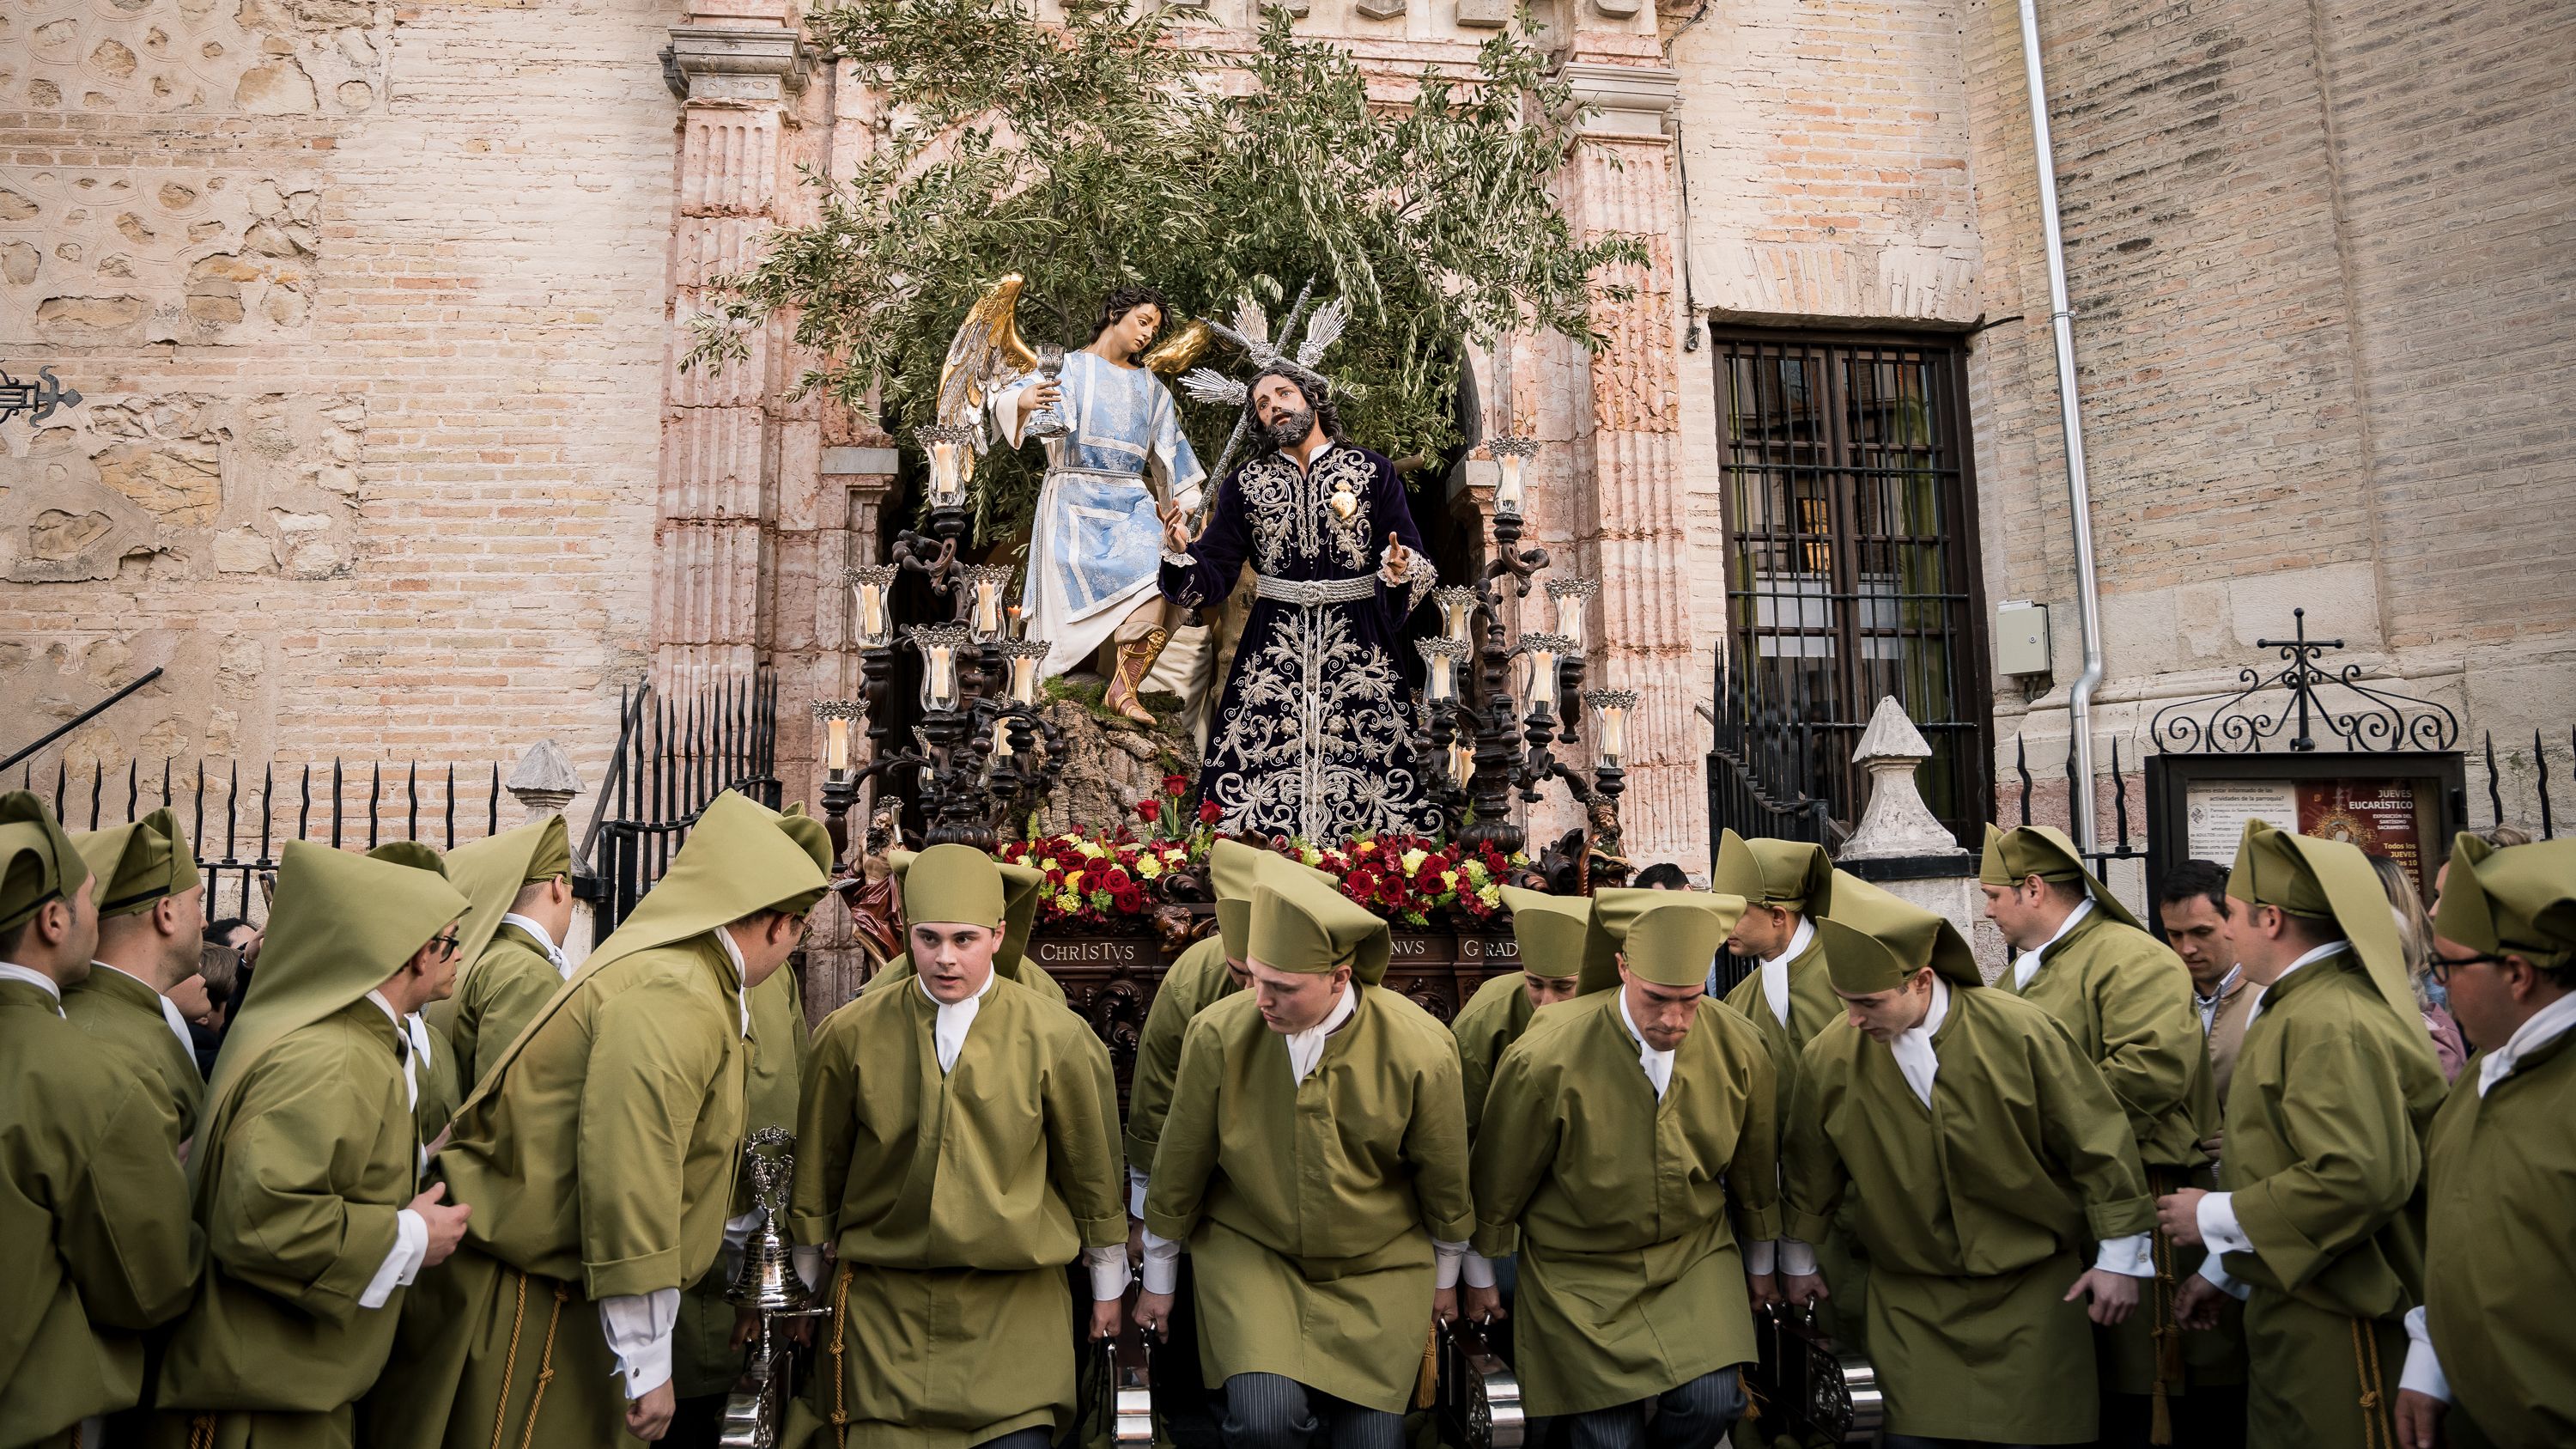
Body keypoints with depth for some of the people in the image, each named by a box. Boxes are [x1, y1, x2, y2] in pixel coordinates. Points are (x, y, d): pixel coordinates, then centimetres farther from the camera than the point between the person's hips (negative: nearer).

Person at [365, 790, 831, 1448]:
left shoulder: (679, 974, 11)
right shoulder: (671, 1003, -22)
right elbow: (627, 1183, -25)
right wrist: (647, 1364, -18)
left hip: (563, 1287, 10)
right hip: (522, 1301, -9)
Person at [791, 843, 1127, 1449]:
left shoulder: (1059, 1039, -6)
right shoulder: (850, 1035, -4)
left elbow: (1092, 1169, 5)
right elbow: (818, 1169, 9)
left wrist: (1108, 1285, 13)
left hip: (1014, 1307, -1)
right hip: (883, 1305, 1)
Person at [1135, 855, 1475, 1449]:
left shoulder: (1422, 1049, -20)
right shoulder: (1219, 1033, -19)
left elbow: (1444, 1176, -2)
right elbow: (1180, 1164, -5)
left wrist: (1446, 1276, 11)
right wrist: (1157, 1281, 7)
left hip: (1379, 1269, 1)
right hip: (1248, 1250, 0)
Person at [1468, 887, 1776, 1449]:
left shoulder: (1741, 1049, -13)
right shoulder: (1546, 1060, -24)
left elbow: (1754, 1170, 6)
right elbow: (1500, 1179, -8)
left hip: (1695, 1252, 3)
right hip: (1581, 1271, -2)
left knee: (1713, 1401, -12)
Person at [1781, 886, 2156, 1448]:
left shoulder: (2019, 1030, -16)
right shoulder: (1829, 1057, -9)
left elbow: (2097, 1139, -6)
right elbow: (1810, 1170, 6)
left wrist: (2120, 1255, -3)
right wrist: (1796, 1261, 17)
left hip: (2033, 1288, -1)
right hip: (1911, 1301, 2)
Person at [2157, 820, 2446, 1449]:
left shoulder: (2331, 1024, -21)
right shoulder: (2293, 1006, 11)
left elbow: (2357, 1179, -31)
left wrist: (2213, 1218, -20)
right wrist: (2222, 1270, 16)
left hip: (2337, 1328, -9)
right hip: (2288, 1308, 9)